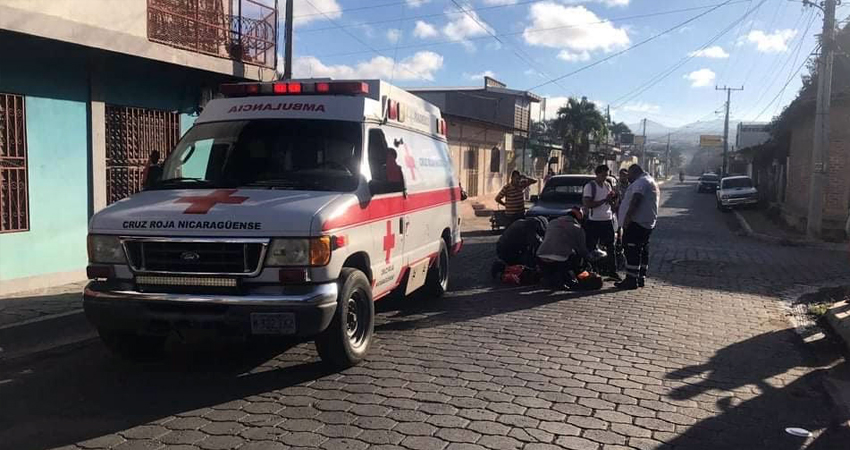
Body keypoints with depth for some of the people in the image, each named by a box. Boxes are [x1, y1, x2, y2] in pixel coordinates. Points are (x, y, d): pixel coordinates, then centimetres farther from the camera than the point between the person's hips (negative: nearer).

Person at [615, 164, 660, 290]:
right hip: (648, 223, 11)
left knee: (632, 251, -11)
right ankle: (641, 278, 19)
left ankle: (631, 280, -13)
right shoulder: (651, 182, 23)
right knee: (643, 251, 13)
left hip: (636, 222, -11)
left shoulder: (641, 182, -12)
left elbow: (636, 200, -25)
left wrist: (627, 217, -28)